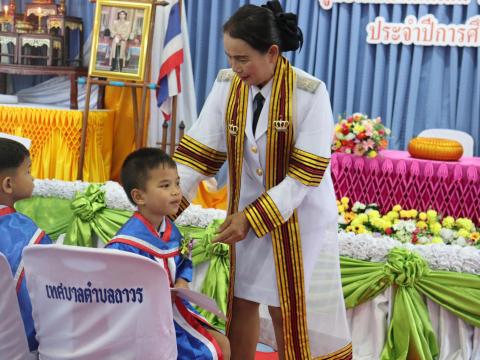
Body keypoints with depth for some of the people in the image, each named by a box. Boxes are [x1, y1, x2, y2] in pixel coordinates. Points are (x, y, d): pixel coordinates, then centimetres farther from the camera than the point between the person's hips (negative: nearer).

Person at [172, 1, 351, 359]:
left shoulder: (310, 93, -22)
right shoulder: (227, 86, -10)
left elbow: (305, 175, -22)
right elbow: (197, 153, -8)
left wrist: (253, 218, -25)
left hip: (298, 216, -4)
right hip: (246, 213, 4)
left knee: (287, 310, 5)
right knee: (241, 303, 13)